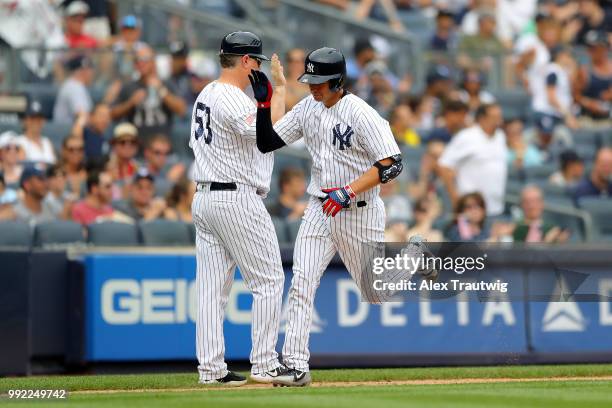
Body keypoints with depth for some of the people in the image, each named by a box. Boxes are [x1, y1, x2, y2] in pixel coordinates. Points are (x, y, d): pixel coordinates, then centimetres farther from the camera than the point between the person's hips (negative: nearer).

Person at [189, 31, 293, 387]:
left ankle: (211, 368, 5)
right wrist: (280, 89, -18)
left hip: (203, 197, 9)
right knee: (269, 280, -1)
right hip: (237, 198, -9)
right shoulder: (233, 100, -15)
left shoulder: (205, 96, 14)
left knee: (212, 286, 6)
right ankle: (264, 364, -2)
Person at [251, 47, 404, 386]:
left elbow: (391, 165, -20)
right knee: (301, 284, -8)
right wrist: (264, 104, -7)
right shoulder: (307, 108, 4)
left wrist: (349, 191, -28)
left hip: (360, 211, -5)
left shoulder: (361, 114, -16)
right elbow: (267, 143, 8)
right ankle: (297, 367, -11)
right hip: (319, 210, 5)